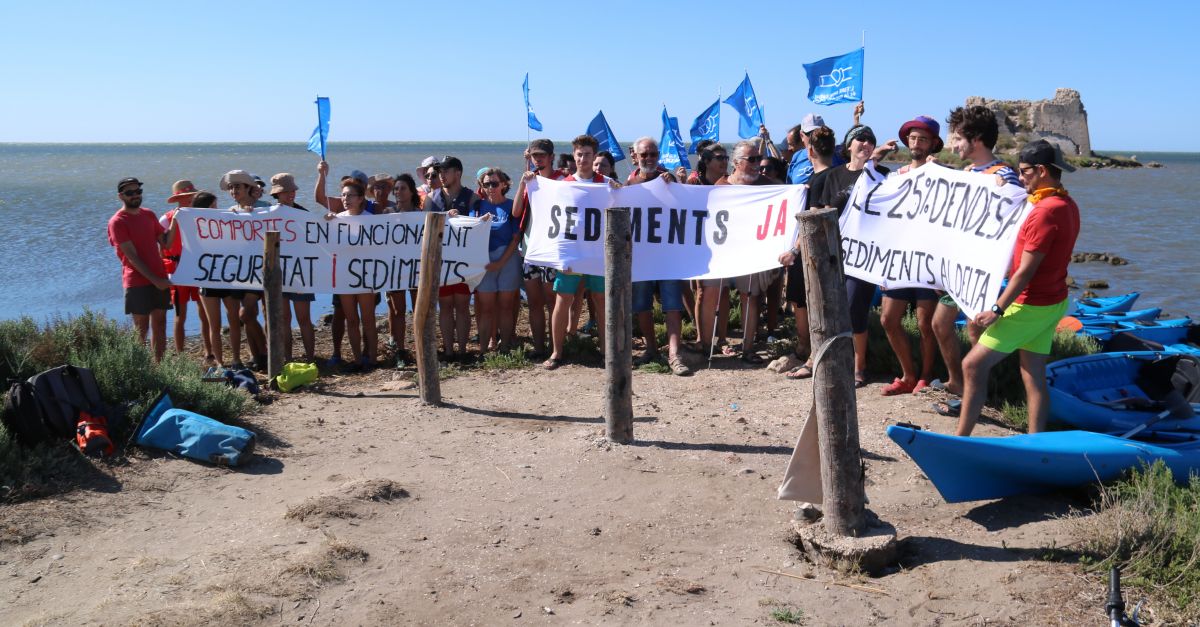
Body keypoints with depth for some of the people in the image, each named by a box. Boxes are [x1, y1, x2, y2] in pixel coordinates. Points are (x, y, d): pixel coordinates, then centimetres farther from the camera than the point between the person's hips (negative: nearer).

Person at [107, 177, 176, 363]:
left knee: (160, 324, 7)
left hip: (159, 279, 6)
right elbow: (132, 257, -13)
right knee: (141, 329, -3)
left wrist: (174, 222, -5)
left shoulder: (149, 214, 12)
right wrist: (154, 279, -17)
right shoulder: (117, 222, -8)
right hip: (138, 282, -6)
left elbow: (166, 243, 10)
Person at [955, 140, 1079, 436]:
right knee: (1034, 375, 12)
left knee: (973, 365, -4)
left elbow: (1025, 271, -22)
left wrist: (997, 310, -18)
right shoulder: (1067, 205, 8)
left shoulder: (1045, 211, -22)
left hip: (1030, 305, -9)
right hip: (1052, 301, 10)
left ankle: (960, 440, 1)